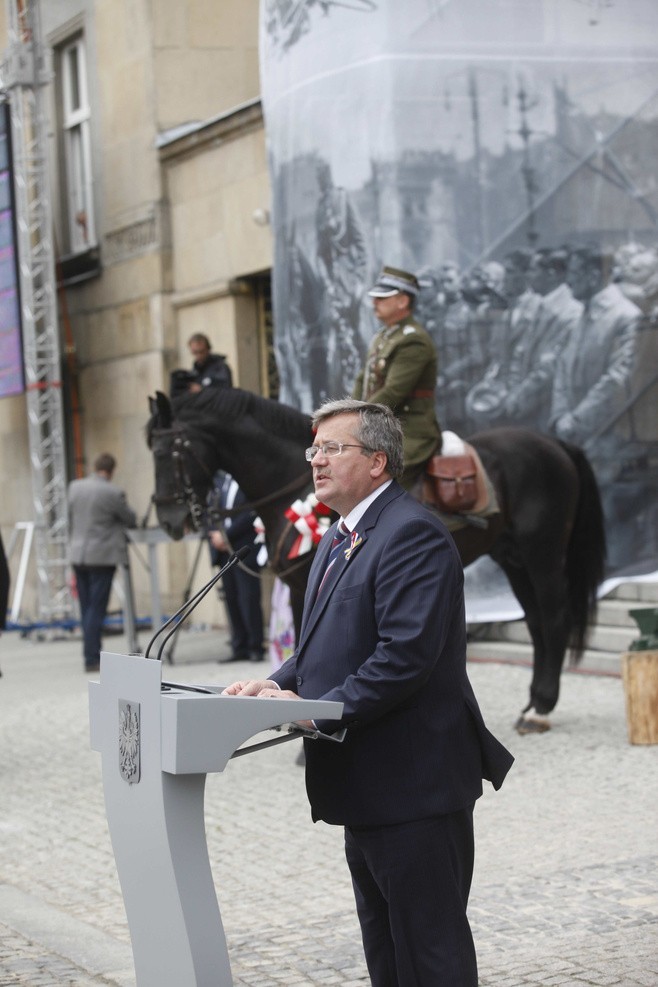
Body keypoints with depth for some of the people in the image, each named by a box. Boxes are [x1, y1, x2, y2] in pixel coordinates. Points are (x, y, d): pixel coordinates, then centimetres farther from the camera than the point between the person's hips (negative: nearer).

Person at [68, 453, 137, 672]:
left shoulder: (74, 487, 4)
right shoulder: (112, 493, -13)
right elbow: (131, 519, 0)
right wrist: (115, 520, 21)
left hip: (78, 555, 6)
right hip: (102, 556, -6)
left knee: (87, 610, 12)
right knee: (96, 610, -4)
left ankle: (92, 656, 16)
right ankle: (92, 659, -5)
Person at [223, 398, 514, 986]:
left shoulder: (412, 534, -16)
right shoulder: (339, 540, 18)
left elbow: (405, 655, -25)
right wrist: (278, 684, 1)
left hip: (414, 784, -11)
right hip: (369, 786, 11)